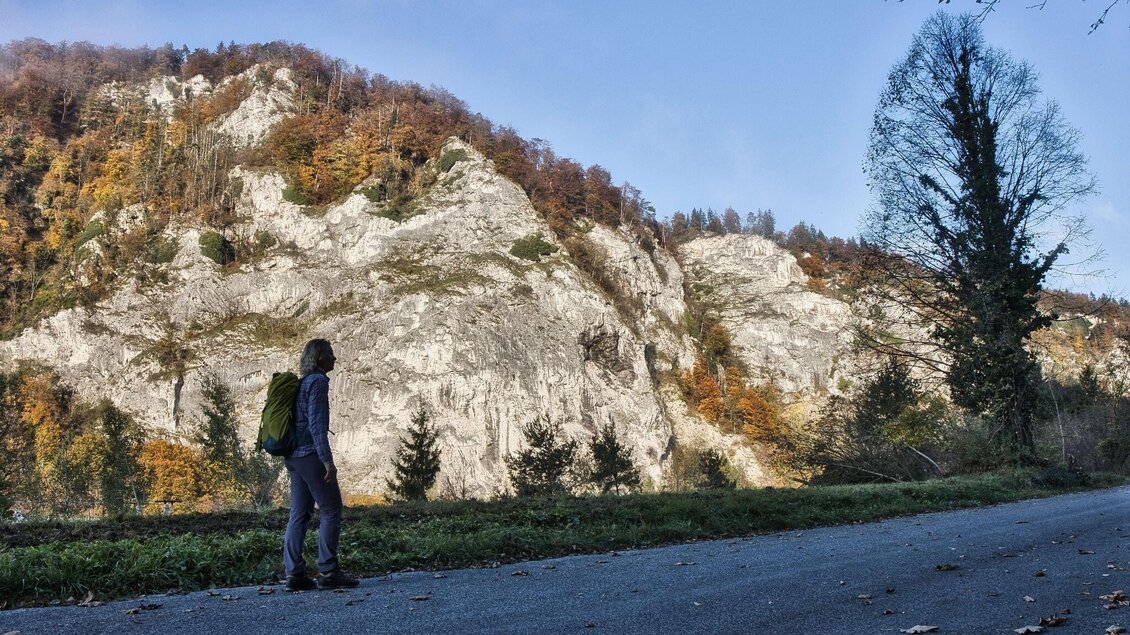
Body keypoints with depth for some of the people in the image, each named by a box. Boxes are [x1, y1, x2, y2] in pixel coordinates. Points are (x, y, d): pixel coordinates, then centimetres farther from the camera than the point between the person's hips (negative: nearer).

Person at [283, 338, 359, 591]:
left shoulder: (301, 382, 18)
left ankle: (295, 573, 7)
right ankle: (327, 572, -5)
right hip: (310, 454, -9)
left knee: (299, 514, 8)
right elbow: (316, 423, -17)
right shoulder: (317, 381, -9)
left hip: (293, 456, 9)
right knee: (331, 510, -3)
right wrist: (327, 459, -19)